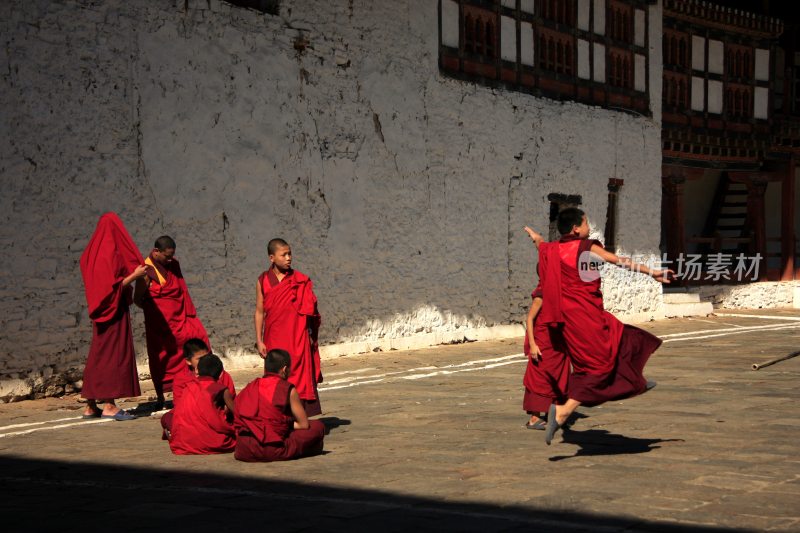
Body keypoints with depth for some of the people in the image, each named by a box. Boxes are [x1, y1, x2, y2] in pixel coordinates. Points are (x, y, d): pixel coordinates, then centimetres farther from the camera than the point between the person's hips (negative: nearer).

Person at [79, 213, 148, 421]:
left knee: (99, 355, 12)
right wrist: (135, 275, -11)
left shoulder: (92, 253, 10)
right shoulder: (111, 254, -16)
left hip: (101, 311, 9)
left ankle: (91, 405, 15)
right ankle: (109, 405, -7)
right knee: (114, 354, -5)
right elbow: (114, 286, -20)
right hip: (114, 310, -9)